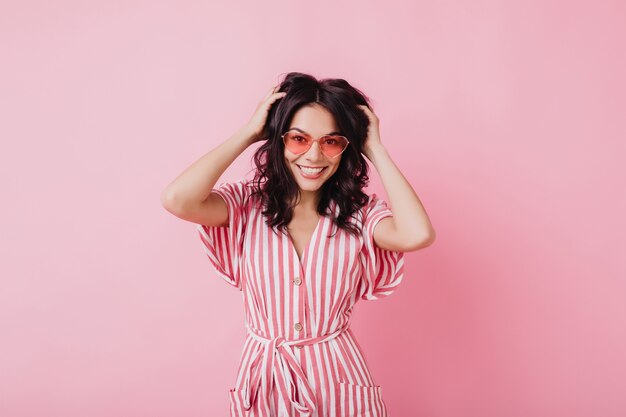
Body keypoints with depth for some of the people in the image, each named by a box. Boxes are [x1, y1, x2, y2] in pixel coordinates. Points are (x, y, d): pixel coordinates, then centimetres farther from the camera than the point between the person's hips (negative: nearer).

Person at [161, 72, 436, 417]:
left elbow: (417, 234, -26)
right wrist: (248, 133, -17)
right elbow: (177, 200, -26)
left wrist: (375, 149, -15)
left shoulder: (358, 213, -7)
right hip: (264, 380, 0)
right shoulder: (248, 203, -8)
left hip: (336, 377, 0)